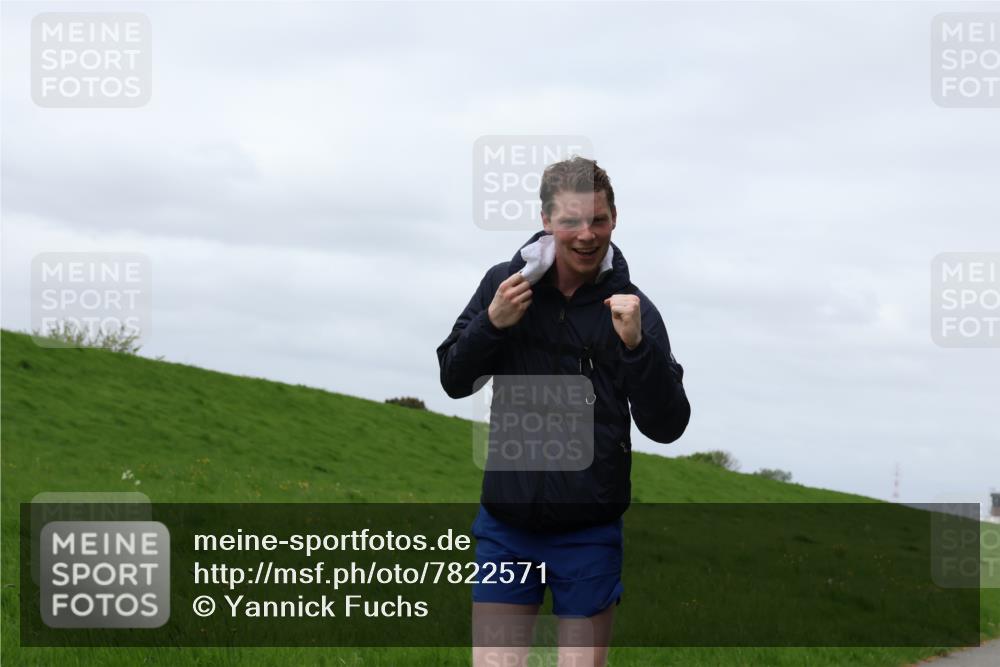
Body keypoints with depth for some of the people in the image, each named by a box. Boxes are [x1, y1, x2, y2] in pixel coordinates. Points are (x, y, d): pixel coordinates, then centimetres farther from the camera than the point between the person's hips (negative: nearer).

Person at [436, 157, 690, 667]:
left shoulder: (632, 310, -4)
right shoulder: (505, 284, 2)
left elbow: (667, 427, -7)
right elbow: (454, 381, 8)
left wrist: (636, 345, -22)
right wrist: (492, 323, -11)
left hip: (589, 533, -1)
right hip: (505, 527, 1)